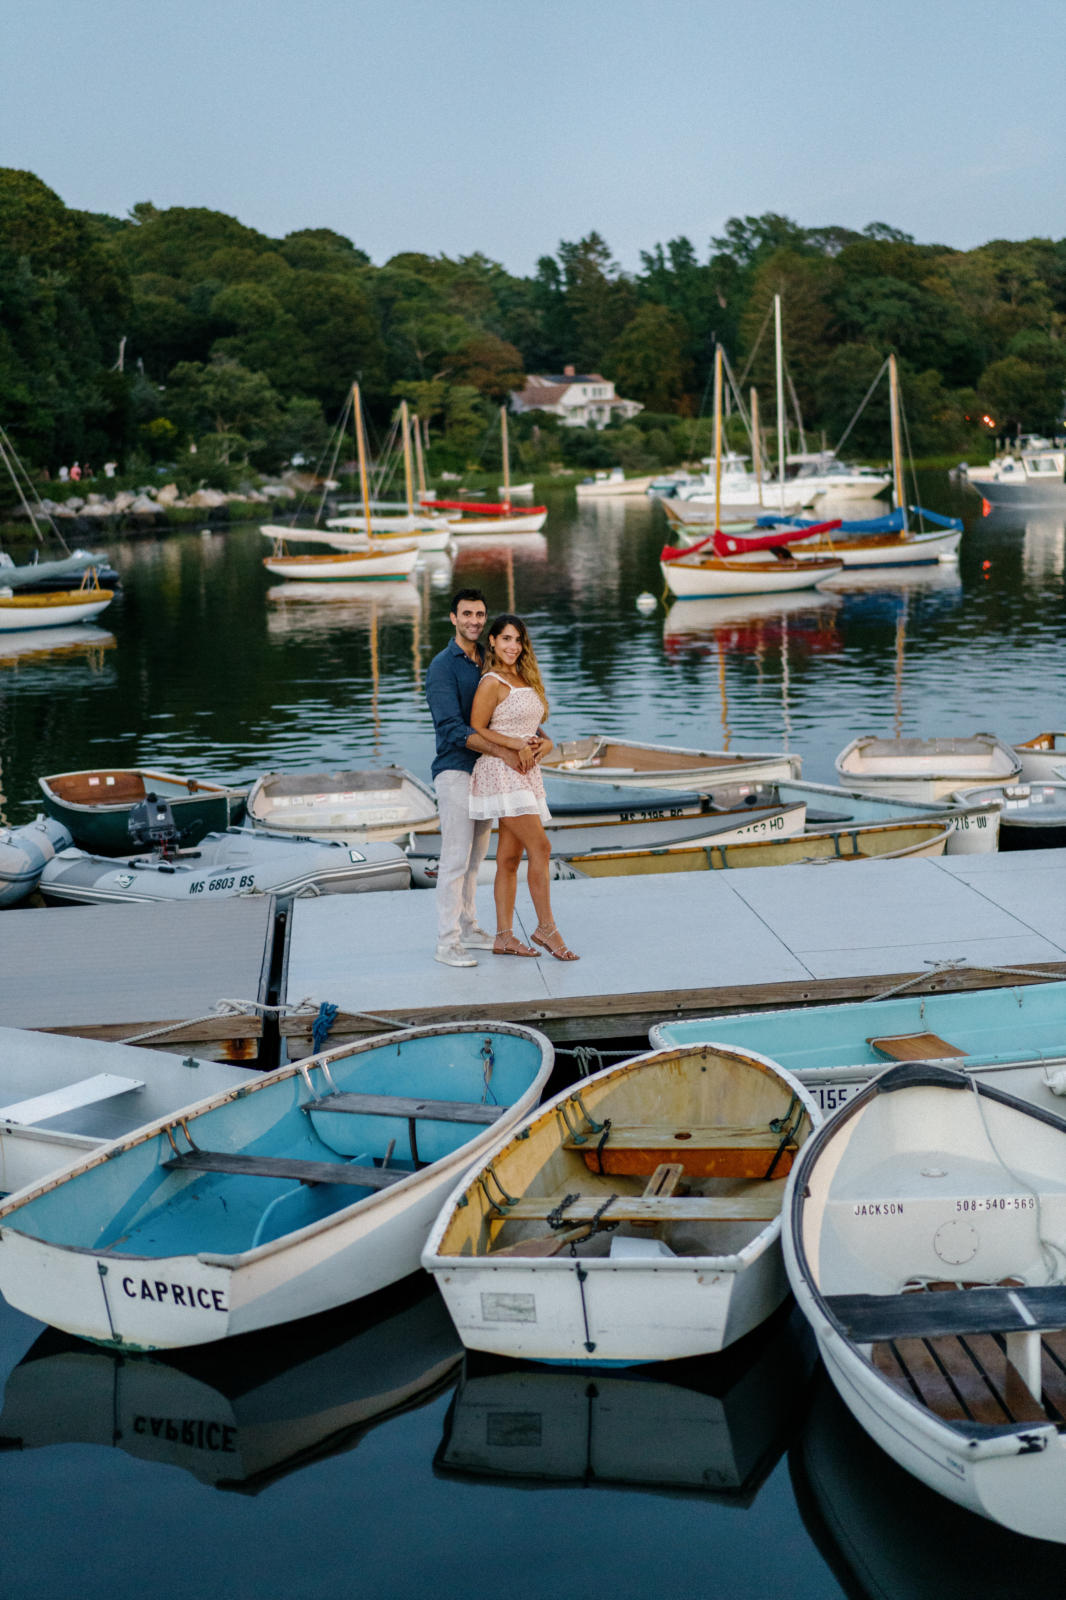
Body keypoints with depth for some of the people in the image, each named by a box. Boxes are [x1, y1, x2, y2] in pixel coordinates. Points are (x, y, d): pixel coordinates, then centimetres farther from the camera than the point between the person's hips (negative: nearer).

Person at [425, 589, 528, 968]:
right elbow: (452, 728, -21)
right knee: (456, 858, -8)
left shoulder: (487, 662, 13)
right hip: (455, 770, -7)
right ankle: (446, 943, -4)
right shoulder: (443, 666, -11)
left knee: (475, 855, 13)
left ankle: (467, 928, 23)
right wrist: (503, 752, -26)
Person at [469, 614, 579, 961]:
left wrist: (544, 742, -1)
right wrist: (514, 744, -17)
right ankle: (545, 928, -7)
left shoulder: (525, 679, 16)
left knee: (509, 858, 7)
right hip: (500, 771, -8)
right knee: (540, 847, -13)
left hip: (526, 772, 8)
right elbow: (476, 730, -10)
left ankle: (504, 936, 10)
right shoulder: (492, 683, -9)